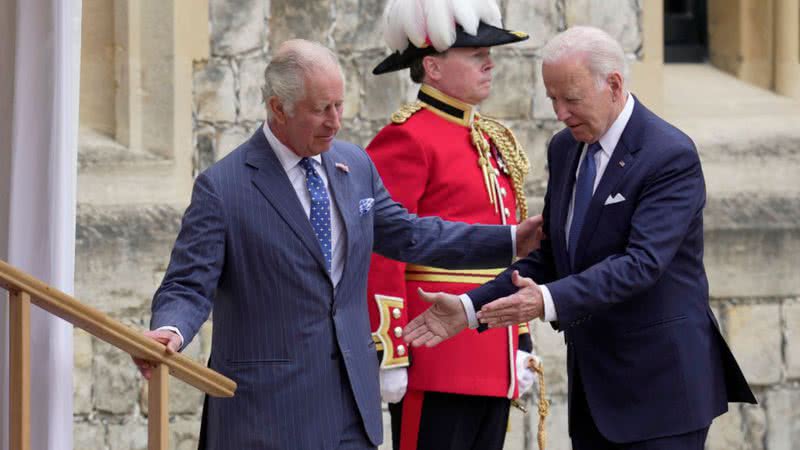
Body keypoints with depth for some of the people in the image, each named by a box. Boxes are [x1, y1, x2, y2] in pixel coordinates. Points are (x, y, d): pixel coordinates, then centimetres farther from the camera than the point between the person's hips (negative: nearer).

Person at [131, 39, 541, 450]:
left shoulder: (355, 166, 10)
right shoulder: (221, 187, -10)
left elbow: (407, 235, 20)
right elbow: (189, 286, -12)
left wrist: (512, 240, 18)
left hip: (352, 398, 6)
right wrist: (169, 331, -35)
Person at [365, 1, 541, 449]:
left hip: (492, 364, 8)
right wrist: (390, 357, -17)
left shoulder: (494, 140, 17)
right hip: (436, 358, -8)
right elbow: (381, 257, -14)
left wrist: (523, 346, 19)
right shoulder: (408, 139, -9)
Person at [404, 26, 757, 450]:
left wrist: (550, 301, -36)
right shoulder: (564, 149, 9)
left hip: (661, 385, -7)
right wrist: (470, 308, -1)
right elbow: (548, 257, 13)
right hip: (592, 384, 7)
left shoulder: (671, 156, -15)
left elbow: (641, 263, -25)